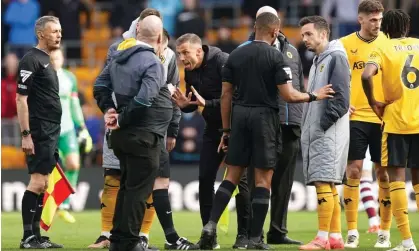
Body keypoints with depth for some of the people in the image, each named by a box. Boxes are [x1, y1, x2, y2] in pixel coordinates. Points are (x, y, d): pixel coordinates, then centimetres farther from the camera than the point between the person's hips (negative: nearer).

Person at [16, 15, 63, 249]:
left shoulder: (46, 60, 17)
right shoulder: (32, 60, -11)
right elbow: (21, 98, -15)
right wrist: (26, 134, -20)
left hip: (51, 133, 9)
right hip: (39, 133, -9)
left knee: (43, 185, 10)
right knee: (37, 183, -10)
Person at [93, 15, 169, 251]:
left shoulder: (120, 56, 8)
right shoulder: (152, 62, -18)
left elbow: (100, 85, 14)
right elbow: (144, 99, -28)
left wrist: (109, 110, 6)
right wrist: (121, 120, -16)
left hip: (124, 135, 9)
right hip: (144, 137, -9)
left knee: (127, 186, 18)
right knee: (139, 190, -2)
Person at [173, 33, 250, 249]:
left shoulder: (222, 62, -20)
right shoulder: (190, 71, 1)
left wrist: (207, 103, -30)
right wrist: (185, 104, -10)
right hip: (213, 128, 7)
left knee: (239, 179, -4)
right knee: (205, 178, 0)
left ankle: (244, 235, 4)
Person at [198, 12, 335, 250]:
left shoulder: (236, 55, 6)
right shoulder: (276, 57, -8)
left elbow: (226, 94, 7)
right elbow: (289, 95, -11)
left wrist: (226, 129, 14)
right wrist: (314, 96, 7)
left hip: (239, 116, 4)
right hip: (265, 117, -4)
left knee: (233, 175, 11)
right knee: (263, 179, 2)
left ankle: (211, 224, -3)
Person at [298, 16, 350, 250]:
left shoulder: (336, 57, -9)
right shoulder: (318, 61, 19)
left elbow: (340, 96, -16)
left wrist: (324, 124, -17)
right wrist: (309, 129, 13)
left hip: (329, 133, -9)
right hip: (315, 133, 9)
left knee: (323, 182, -12)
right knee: (330, 185, 9)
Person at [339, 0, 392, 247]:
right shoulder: (345, 44, 1)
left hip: (383, 118, 1)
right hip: (356, 117, -1)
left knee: (384, 174, 3)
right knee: (353, 172, -4)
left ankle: (385, 231, 12)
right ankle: (352, 232, 2)